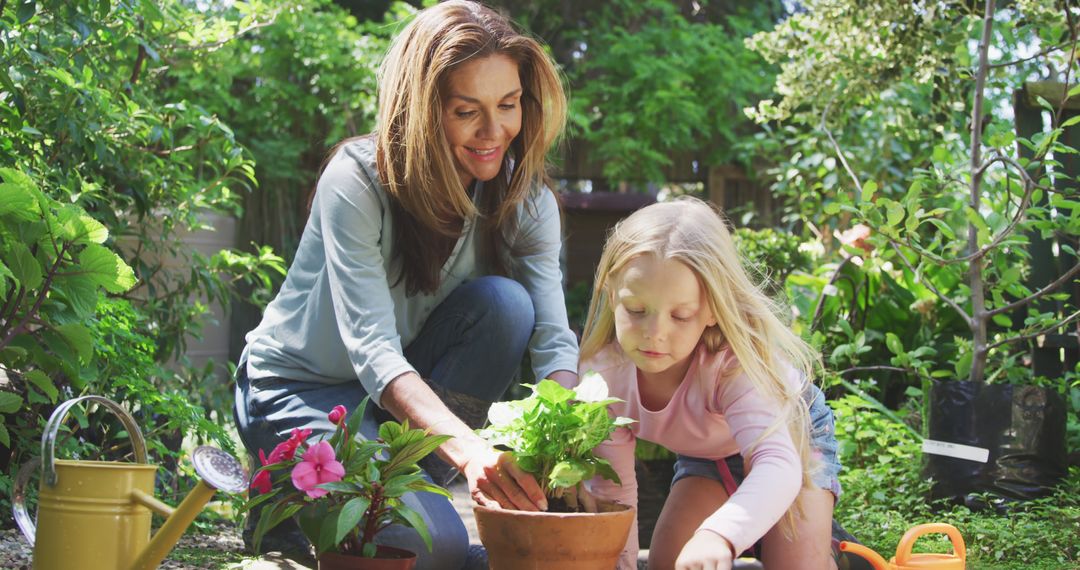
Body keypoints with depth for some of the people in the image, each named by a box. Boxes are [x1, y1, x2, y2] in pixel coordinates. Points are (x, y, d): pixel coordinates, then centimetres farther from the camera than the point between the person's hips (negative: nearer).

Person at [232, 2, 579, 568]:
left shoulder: (524, 199, -11)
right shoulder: (357, 180, -25)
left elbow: (554, 340, -20)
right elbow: (371, 349, -35)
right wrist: (469, 449, -51)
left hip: (412, 390, 5)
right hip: (299, 389, -5)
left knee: (504, 302, -24)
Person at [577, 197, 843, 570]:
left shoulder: (731, 363, -43)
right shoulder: (602, 373, -29)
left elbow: (779, 463, -56)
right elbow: (612, 488, -18)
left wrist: (719, 535, -72)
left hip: (790, 431, -4)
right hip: (704, 453, 4)